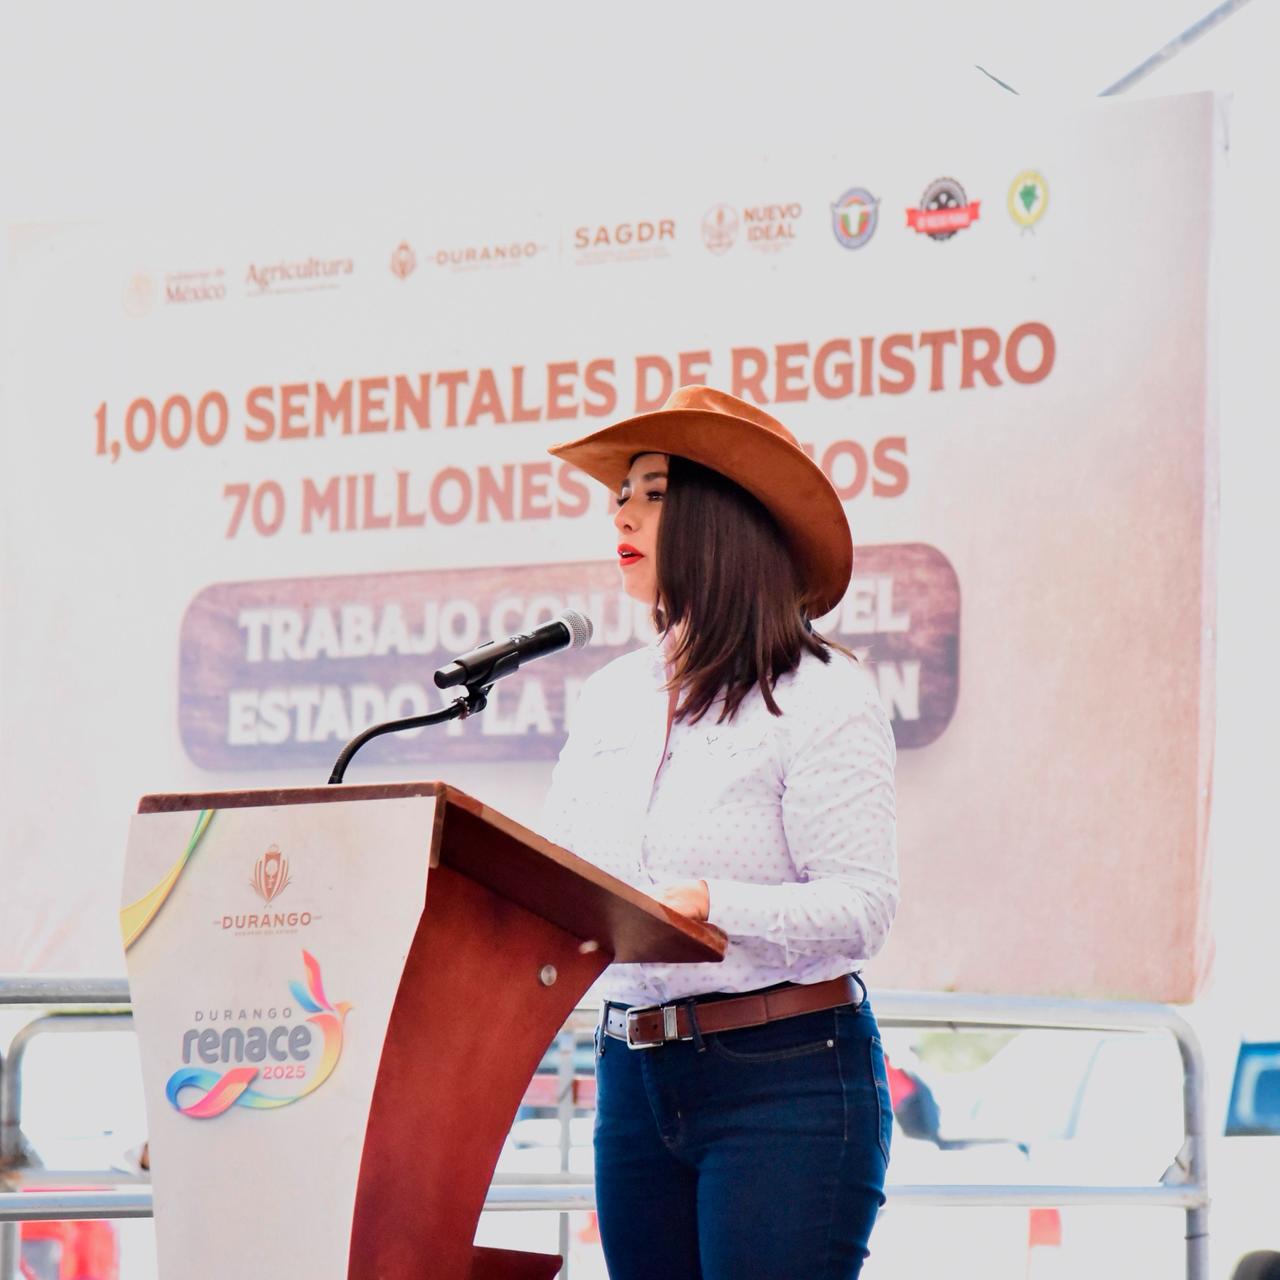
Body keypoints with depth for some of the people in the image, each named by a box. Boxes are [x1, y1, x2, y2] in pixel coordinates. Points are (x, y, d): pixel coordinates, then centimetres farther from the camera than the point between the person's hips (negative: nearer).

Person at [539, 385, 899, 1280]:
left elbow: (864, 906, -14)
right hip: (634, 1074, 7)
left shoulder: (819, 695, -6)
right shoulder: (613, 698, 16)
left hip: (787, 1079, -7)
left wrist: (709, 904, -27)